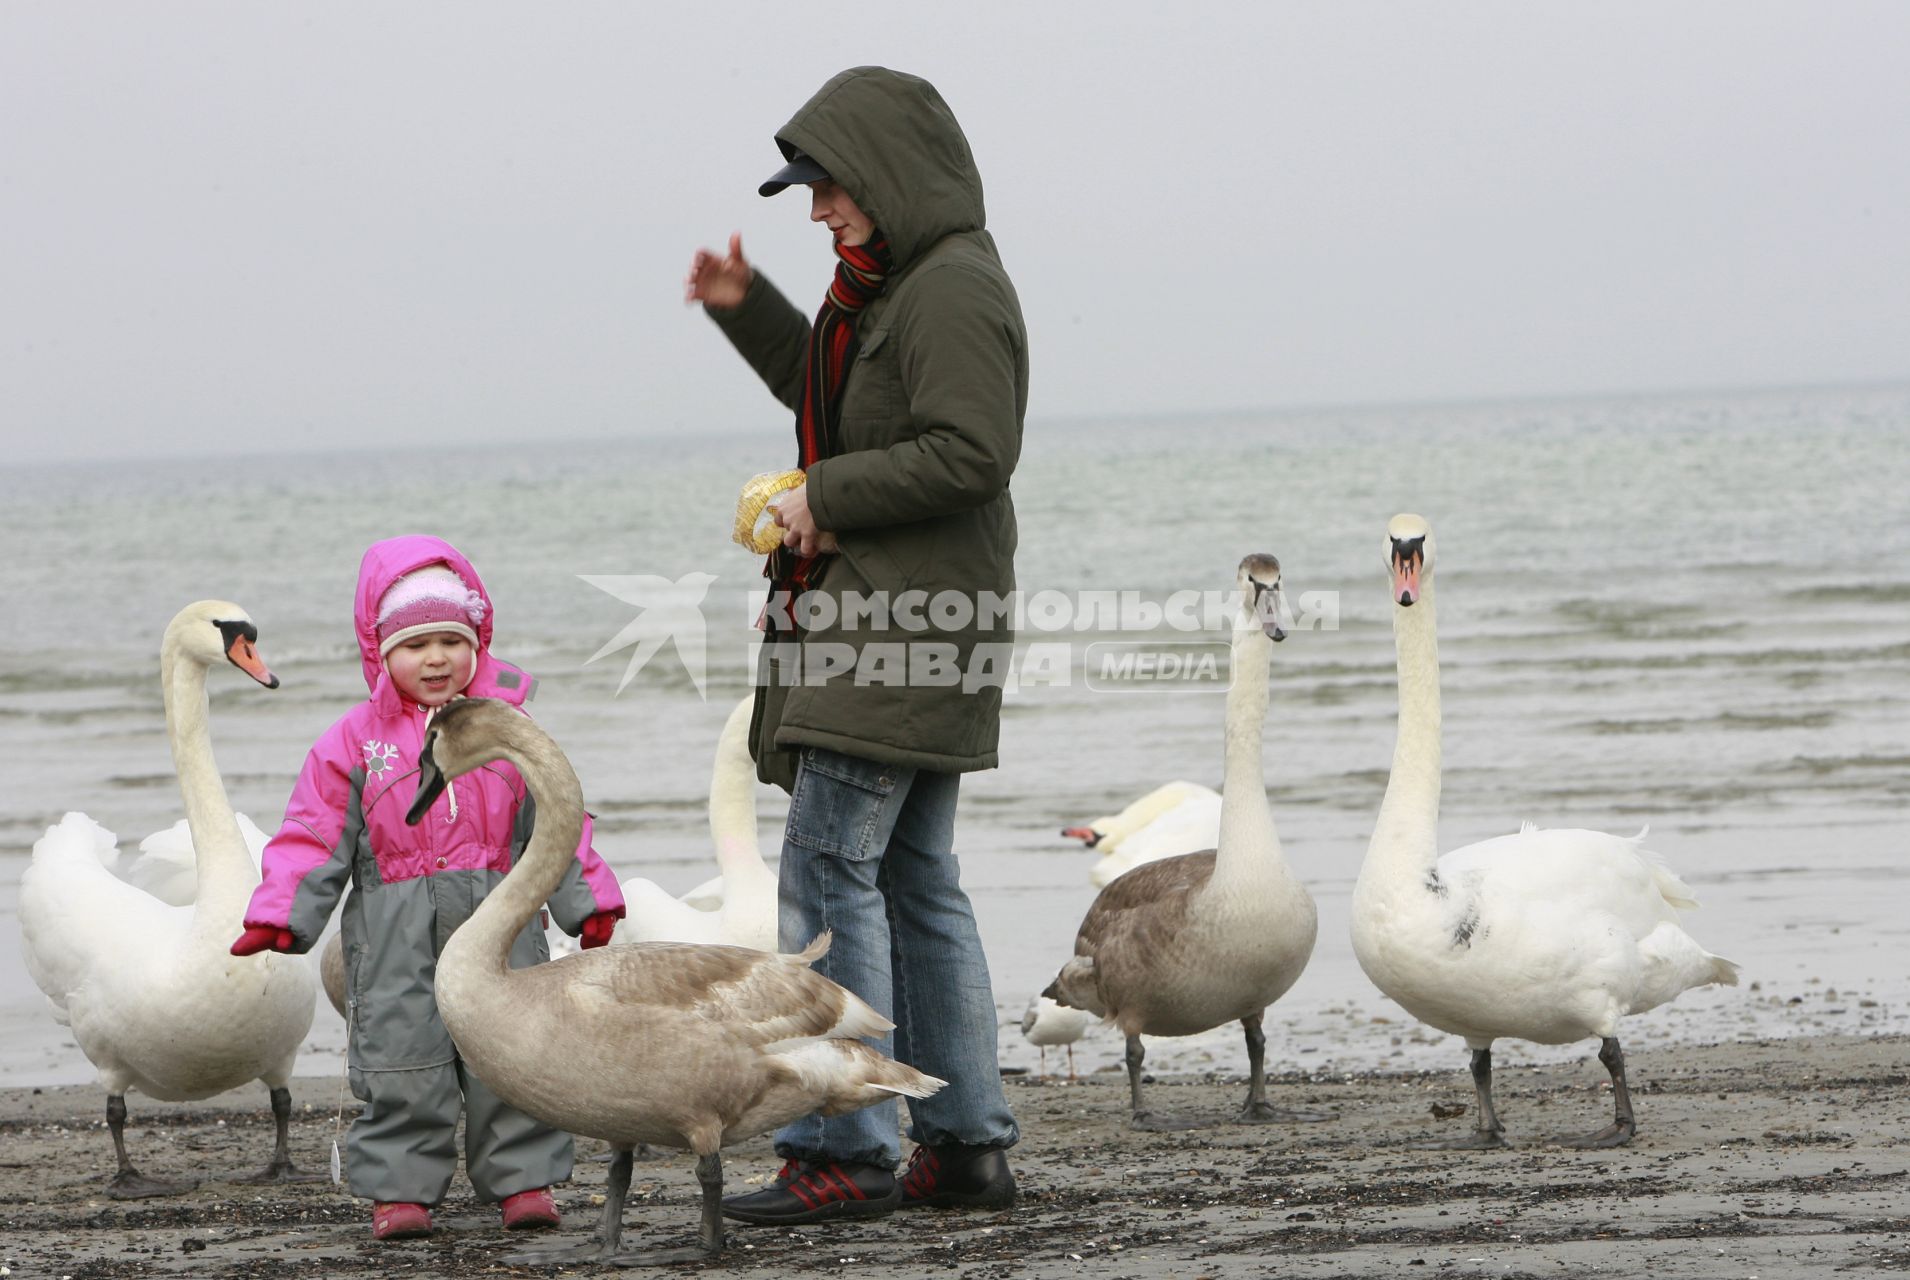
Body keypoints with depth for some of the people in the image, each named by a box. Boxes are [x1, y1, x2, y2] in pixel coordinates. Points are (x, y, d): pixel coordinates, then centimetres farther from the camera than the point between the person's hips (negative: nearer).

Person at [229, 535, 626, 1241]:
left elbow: (555, 821, 11)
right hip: (395, 929, -1)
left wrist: (587, 900, 6)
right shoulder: (354, 741, 3)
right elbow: (314, 837, 2)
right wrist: (279, 914, -8)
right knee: (401, 1057, -1)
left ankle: (522, 1178, 10)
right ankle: (400, 1188, 7)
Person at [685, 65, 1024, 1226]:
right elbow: (838, 398, 34)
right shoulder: (893, 285, 19)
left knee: (829, 867, -13)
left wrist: (828, 499, -16)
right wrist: (745, 308, 23)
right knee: (916, 883, 11)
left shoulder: (955, 291, -15)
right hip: (884, 613, 11)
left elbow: (970, 452, -24)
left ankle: (846, 1151, -14)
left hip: (902, 622, -11)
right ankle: (968, 1143, 14)